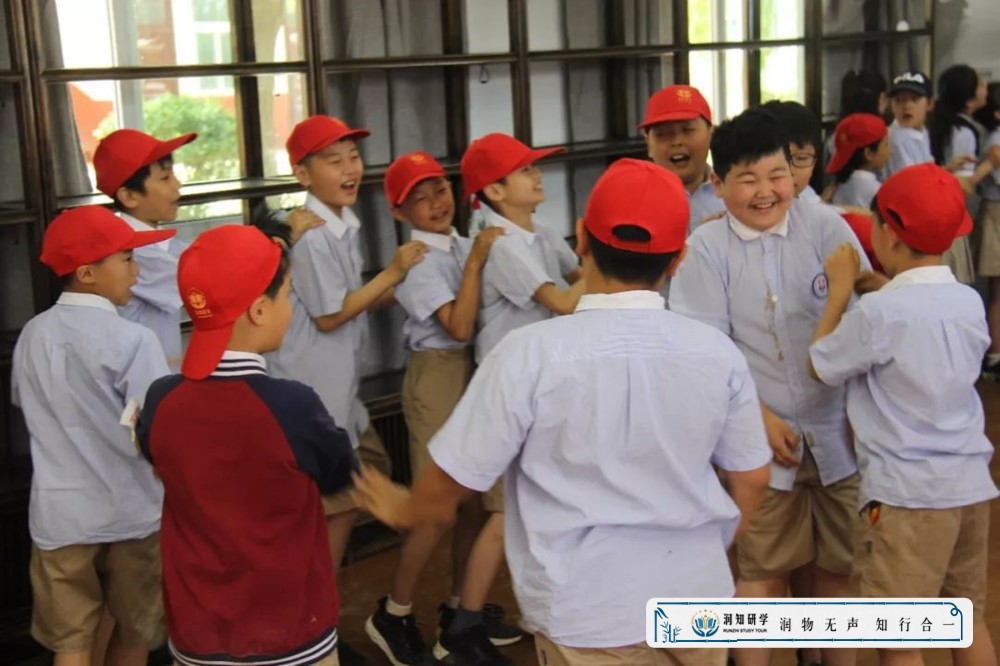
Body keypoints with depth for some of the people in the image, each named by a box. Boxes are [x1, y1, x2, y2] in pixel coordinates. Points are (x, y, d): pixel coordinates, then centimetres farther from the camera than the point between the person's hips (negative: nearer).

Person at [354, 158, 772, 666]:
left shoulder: (530, 352, -18)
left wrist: (405, 510, 13)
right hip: (697, 595, 4)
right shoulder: (717, 351, -8)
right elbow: (751, 478, 5)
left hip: (589, 609, -3)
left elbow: (452, 478, -9)